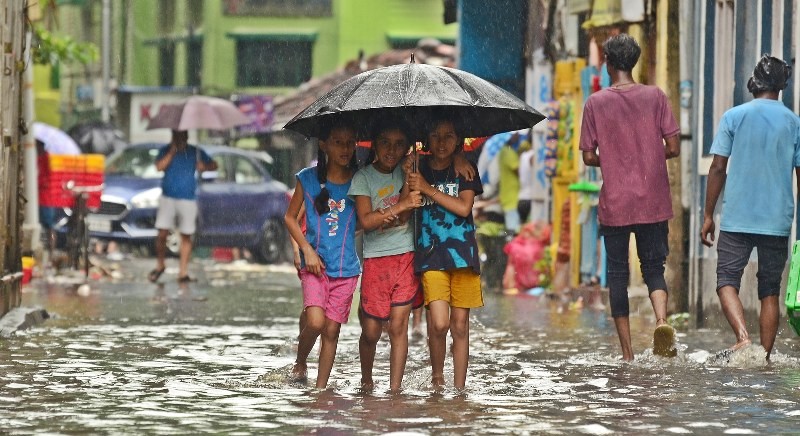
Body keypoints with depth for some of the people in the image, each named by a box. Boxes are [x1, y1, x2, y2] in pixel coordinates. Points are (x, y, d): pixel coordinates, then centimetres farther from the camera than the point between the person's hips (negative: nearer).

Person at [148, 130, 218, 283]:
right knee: (162, 234, -8)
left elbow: (214, 165, 12)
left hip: (188, 200, 1)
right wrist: (172, 152, -14)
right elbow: (159, 167, -11)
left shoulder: (195, 152, 8)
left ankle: (183, 272, 4)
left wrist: (204, 166, -8)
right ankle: (160, 265, 13)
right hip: (167, 197, -1)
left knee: (186, 236, 0)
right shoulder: (165, 151, 5)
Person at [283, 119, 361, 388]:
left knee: (332, 330, 3)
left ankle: (321, 387, 14)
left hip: (346, 267, 1)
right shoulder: (308, 179, 0)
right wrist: (307, 249, -3)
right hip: (315, 265, -1)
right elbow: (290, 217, 9)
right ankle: (300, 362, 9)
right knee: (315, 322, -19)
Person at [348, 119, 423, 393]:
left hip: (407, 257, 1)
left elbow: (405, 216, -6)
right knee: (371, 331, 0)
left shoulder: (405, 172, 6)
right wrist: (400, 206, -22)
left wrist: (410, 175, -14)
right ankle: (366, 379, 24)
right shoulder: (363, 177, -2)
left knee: (399, 325, -4)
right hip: (376, 259, -1)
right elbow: (366, 221, -14)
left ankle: (395, 388, -2)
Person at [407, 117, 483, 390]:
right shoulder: (418, 171, 7)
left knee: (460, 325, 3)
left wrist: (427, 189, -11)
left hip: (462, 255, 1)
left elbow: (464, 207, -8)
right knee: (439, 323, -15)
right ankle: (437, 374, 9)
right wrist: (409, 187, -10)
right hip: (430, 256, -1)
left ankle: (459, 388, 10)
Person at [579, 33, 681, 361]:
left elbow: (588, 158, -3)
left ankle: (627, 353, 6)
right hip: (653, 203, 1)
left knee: (617, 274, 8)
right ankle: (661, 319, -20)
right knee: (653, 266, 11)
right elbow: (673, 148, -3)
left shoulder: (596, 103, -3)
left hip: (613, 204, -1)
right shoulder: (655, 96, -1)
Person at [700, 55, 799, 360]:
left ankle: (743, 335, -21)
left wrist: (708, 215, 4)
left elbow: (718, 168, -2)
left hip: (737, 219, -2)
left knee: (727, 280, 2)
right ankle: (765, 355, 7)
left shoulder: (734, 117, -2)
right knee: (770, 291, 9)